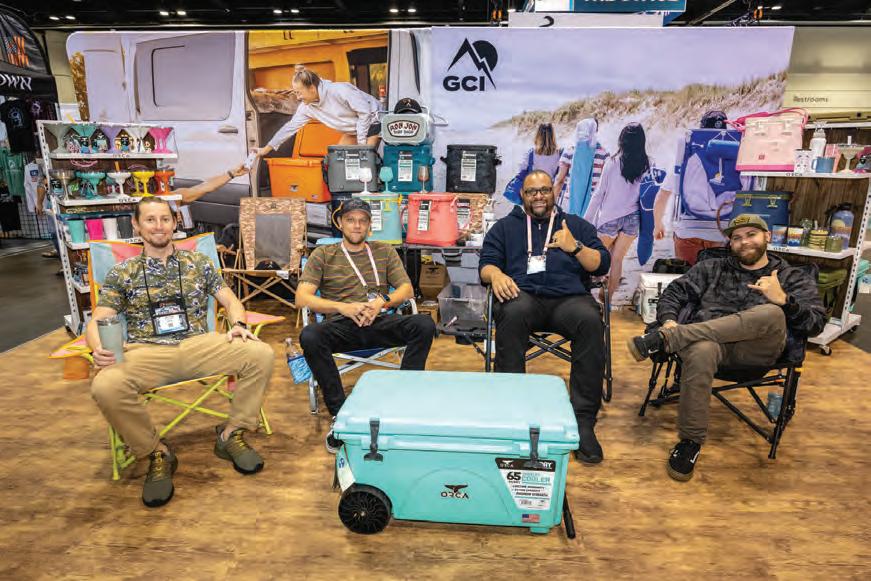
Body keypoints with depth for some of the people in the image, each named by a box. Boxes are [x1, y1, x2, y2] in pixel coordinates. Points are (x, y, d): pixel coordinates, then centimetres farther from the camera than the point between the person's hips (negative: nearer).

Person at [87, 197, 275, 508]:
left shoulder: (199, 262, 16)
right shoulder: (122, 273, 13)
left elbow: (230, 300, 14)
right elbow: (97, 321, 7)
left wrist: (238, 324, -9)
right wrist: (100, 350, -16)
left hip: (199, 345, 1)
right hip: (146, 353, 0)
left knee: (261, 354, -25)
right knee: (105, 387, -34)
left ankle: (231, 435, -4)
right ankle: (157, 453, -6)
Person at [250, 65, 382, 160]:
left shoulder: (340, 91, -31)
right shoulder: (307, 107, -8)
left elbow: (365, 112, -26)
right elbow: (291, 126, -2)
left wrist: (361, 142, -22)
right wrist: (265, 149, -1)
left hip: (372, 119, -8)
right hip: (354, 128, 8)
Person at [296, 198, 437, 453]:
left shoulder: (384, 251, 22)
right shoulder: (323, 255, 15)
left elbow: (407, 289, 13)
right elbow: (302, 298, 3)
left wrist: (382, 302, -9)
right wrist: (343, 307, -13)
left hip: (381, 322, 1)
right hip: (341, 326, -1)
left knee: (425, 324, -28)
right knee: (309, 336, -34)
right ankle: (339, 413, -23)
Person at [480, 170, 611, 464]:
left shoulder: (577, 225, 25)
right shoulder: (505, 227, 24)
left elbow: (602, 265, 14)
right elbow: (486, 264, 11)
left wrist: (576, 247, -4)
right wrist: (496, 274, -13)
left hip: (569, 297, 1)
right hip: (522, 295, 0)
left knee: (590, 320, -33)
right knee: (513, 313, -37)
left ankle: (583, 419, -27)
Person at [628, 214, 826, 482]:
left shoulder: (795, 278, 20)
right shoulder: (712, 268, 25)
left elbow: (815, 324, 7)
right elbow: (675, 292, 14)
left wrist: (783, 299, -12)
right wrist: (669, 320, -8)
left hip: (757, 349, 0)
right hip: (707, 337, 0)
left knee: (771, 314, -35)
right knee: (701, 351, -39)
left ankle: (663, 339, -37)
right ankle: (690, 441, -26)